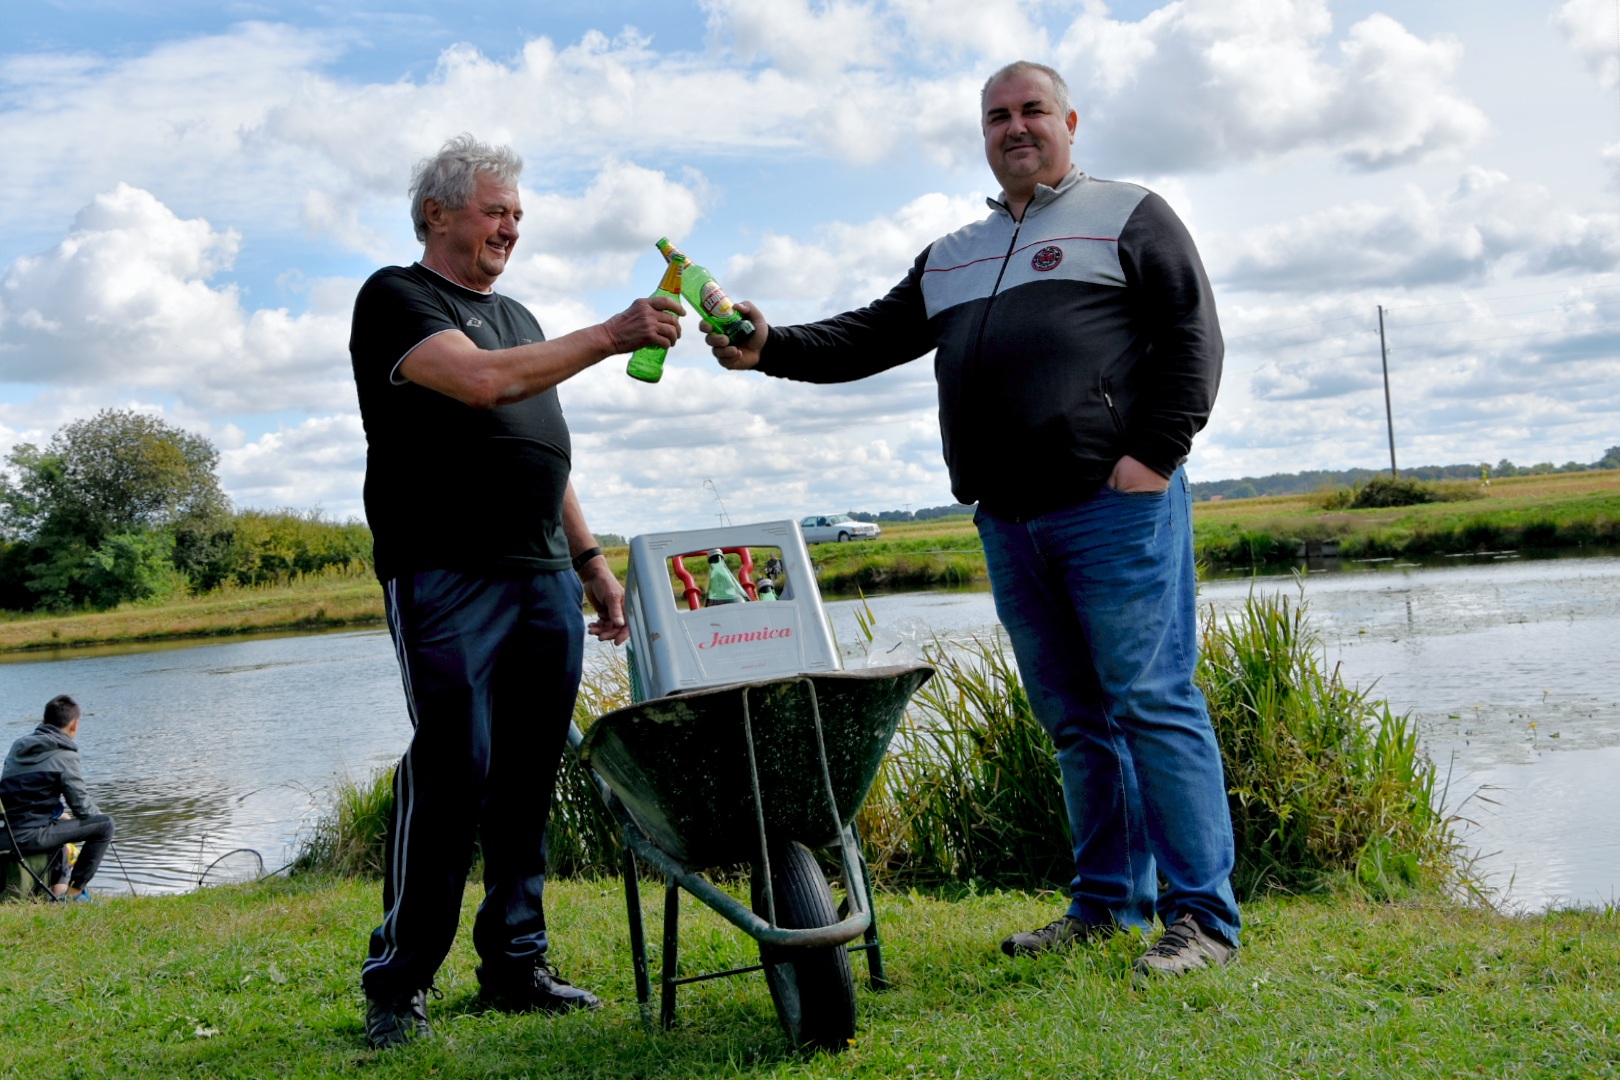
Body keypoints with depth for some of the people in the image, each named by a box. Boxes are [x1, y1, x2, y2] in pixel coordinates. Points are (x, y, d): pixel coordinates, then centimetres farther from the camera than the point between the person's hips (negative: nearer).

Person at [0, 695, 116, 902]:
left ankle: (56, 888, 31)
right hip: (32, 837, -9)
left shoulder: (19, 746, 14)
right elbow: (83, 808, -5)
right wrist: (99, 815, 17)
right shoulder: (64, 756, -8)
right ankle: (74, 892, 2)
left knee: (59, 823, 38)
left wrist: (58, 814, 30)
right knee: (104, 824, -2)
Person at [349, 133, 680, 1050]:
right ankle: (398, 984, -2)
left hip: (545, 578, 7)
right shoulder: (397, 299, 0)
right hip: (447, 576, -7)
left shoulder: (515, 316, 24)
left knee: (529, 779, 5)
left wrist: (591, 560, 21)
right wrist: (611, 337, -18)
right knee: (452, 772, -11)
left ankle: (515, 963, 13)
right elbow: (479, 381, -19)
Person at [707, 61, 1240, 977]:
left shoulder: (1127, 215, 6)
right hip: (1010, 524, 6)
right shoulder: (952, 259, 23)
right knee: (1075, 719, 10)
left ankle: (1206, 915, -2)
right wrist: (771, 348, 1)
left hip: (1116, 508, -6)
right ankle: (1109, 901, 20)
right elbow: (871, 339, 18)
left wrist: (1152, 455, -13)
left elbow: (1192, 335, -2)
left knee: (1155, 703, -8)